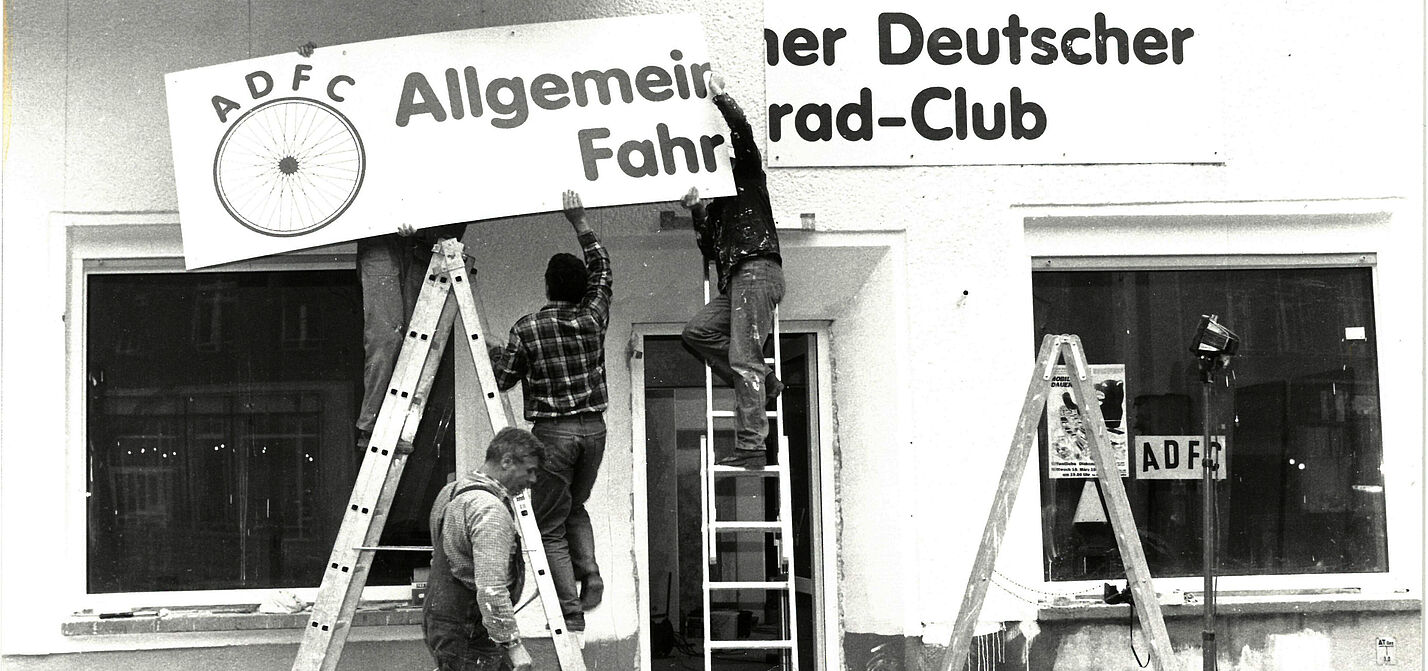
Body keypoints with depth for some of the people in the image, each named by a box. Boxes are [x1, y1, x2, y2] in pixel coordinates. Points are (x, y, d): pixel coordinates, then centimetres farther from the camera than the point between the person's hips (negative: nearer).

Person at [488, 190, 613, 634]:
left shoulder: (528, 329, -9)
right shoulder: (593, 319, 2)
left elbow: (502, 379, -1)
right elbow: (602, 269, 18)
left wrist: (492, 353, 18)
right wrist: (578, 221, 22)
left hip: (553, 430, -4)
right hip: (593, 427, 4)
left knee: (550, 526, 4)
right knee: (575, 507, 25)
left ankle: (570, 612, -4)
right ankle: (589, 573, 4)